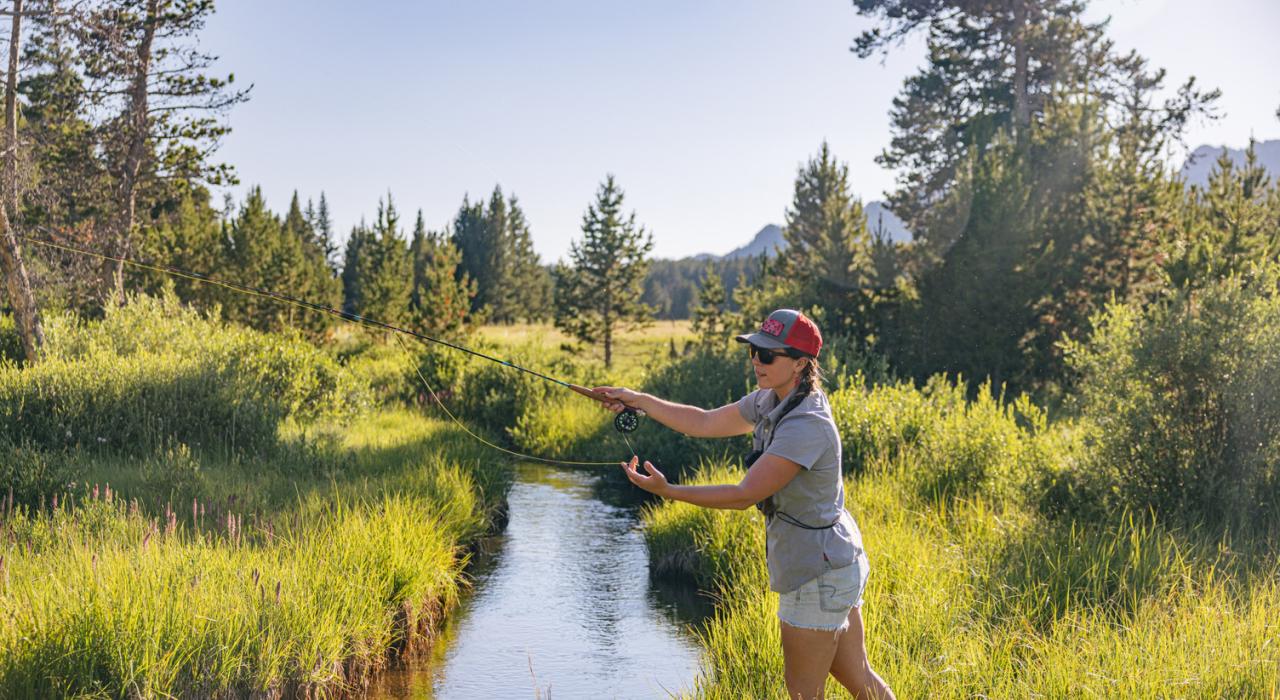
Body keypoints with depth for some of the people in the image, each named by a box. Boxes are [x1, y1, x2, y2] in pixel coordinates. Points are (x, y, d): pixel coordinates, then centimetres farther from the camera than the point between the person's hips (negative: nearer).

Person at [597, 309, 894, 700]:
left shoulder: (806, 426, -26)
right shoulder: (771, 401, 3)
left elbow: (745, 495, -26)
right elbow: (705, 424, 10)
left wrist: (667, 491, -26)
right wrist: (639, 401, 4)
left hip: (817, 572, -10)